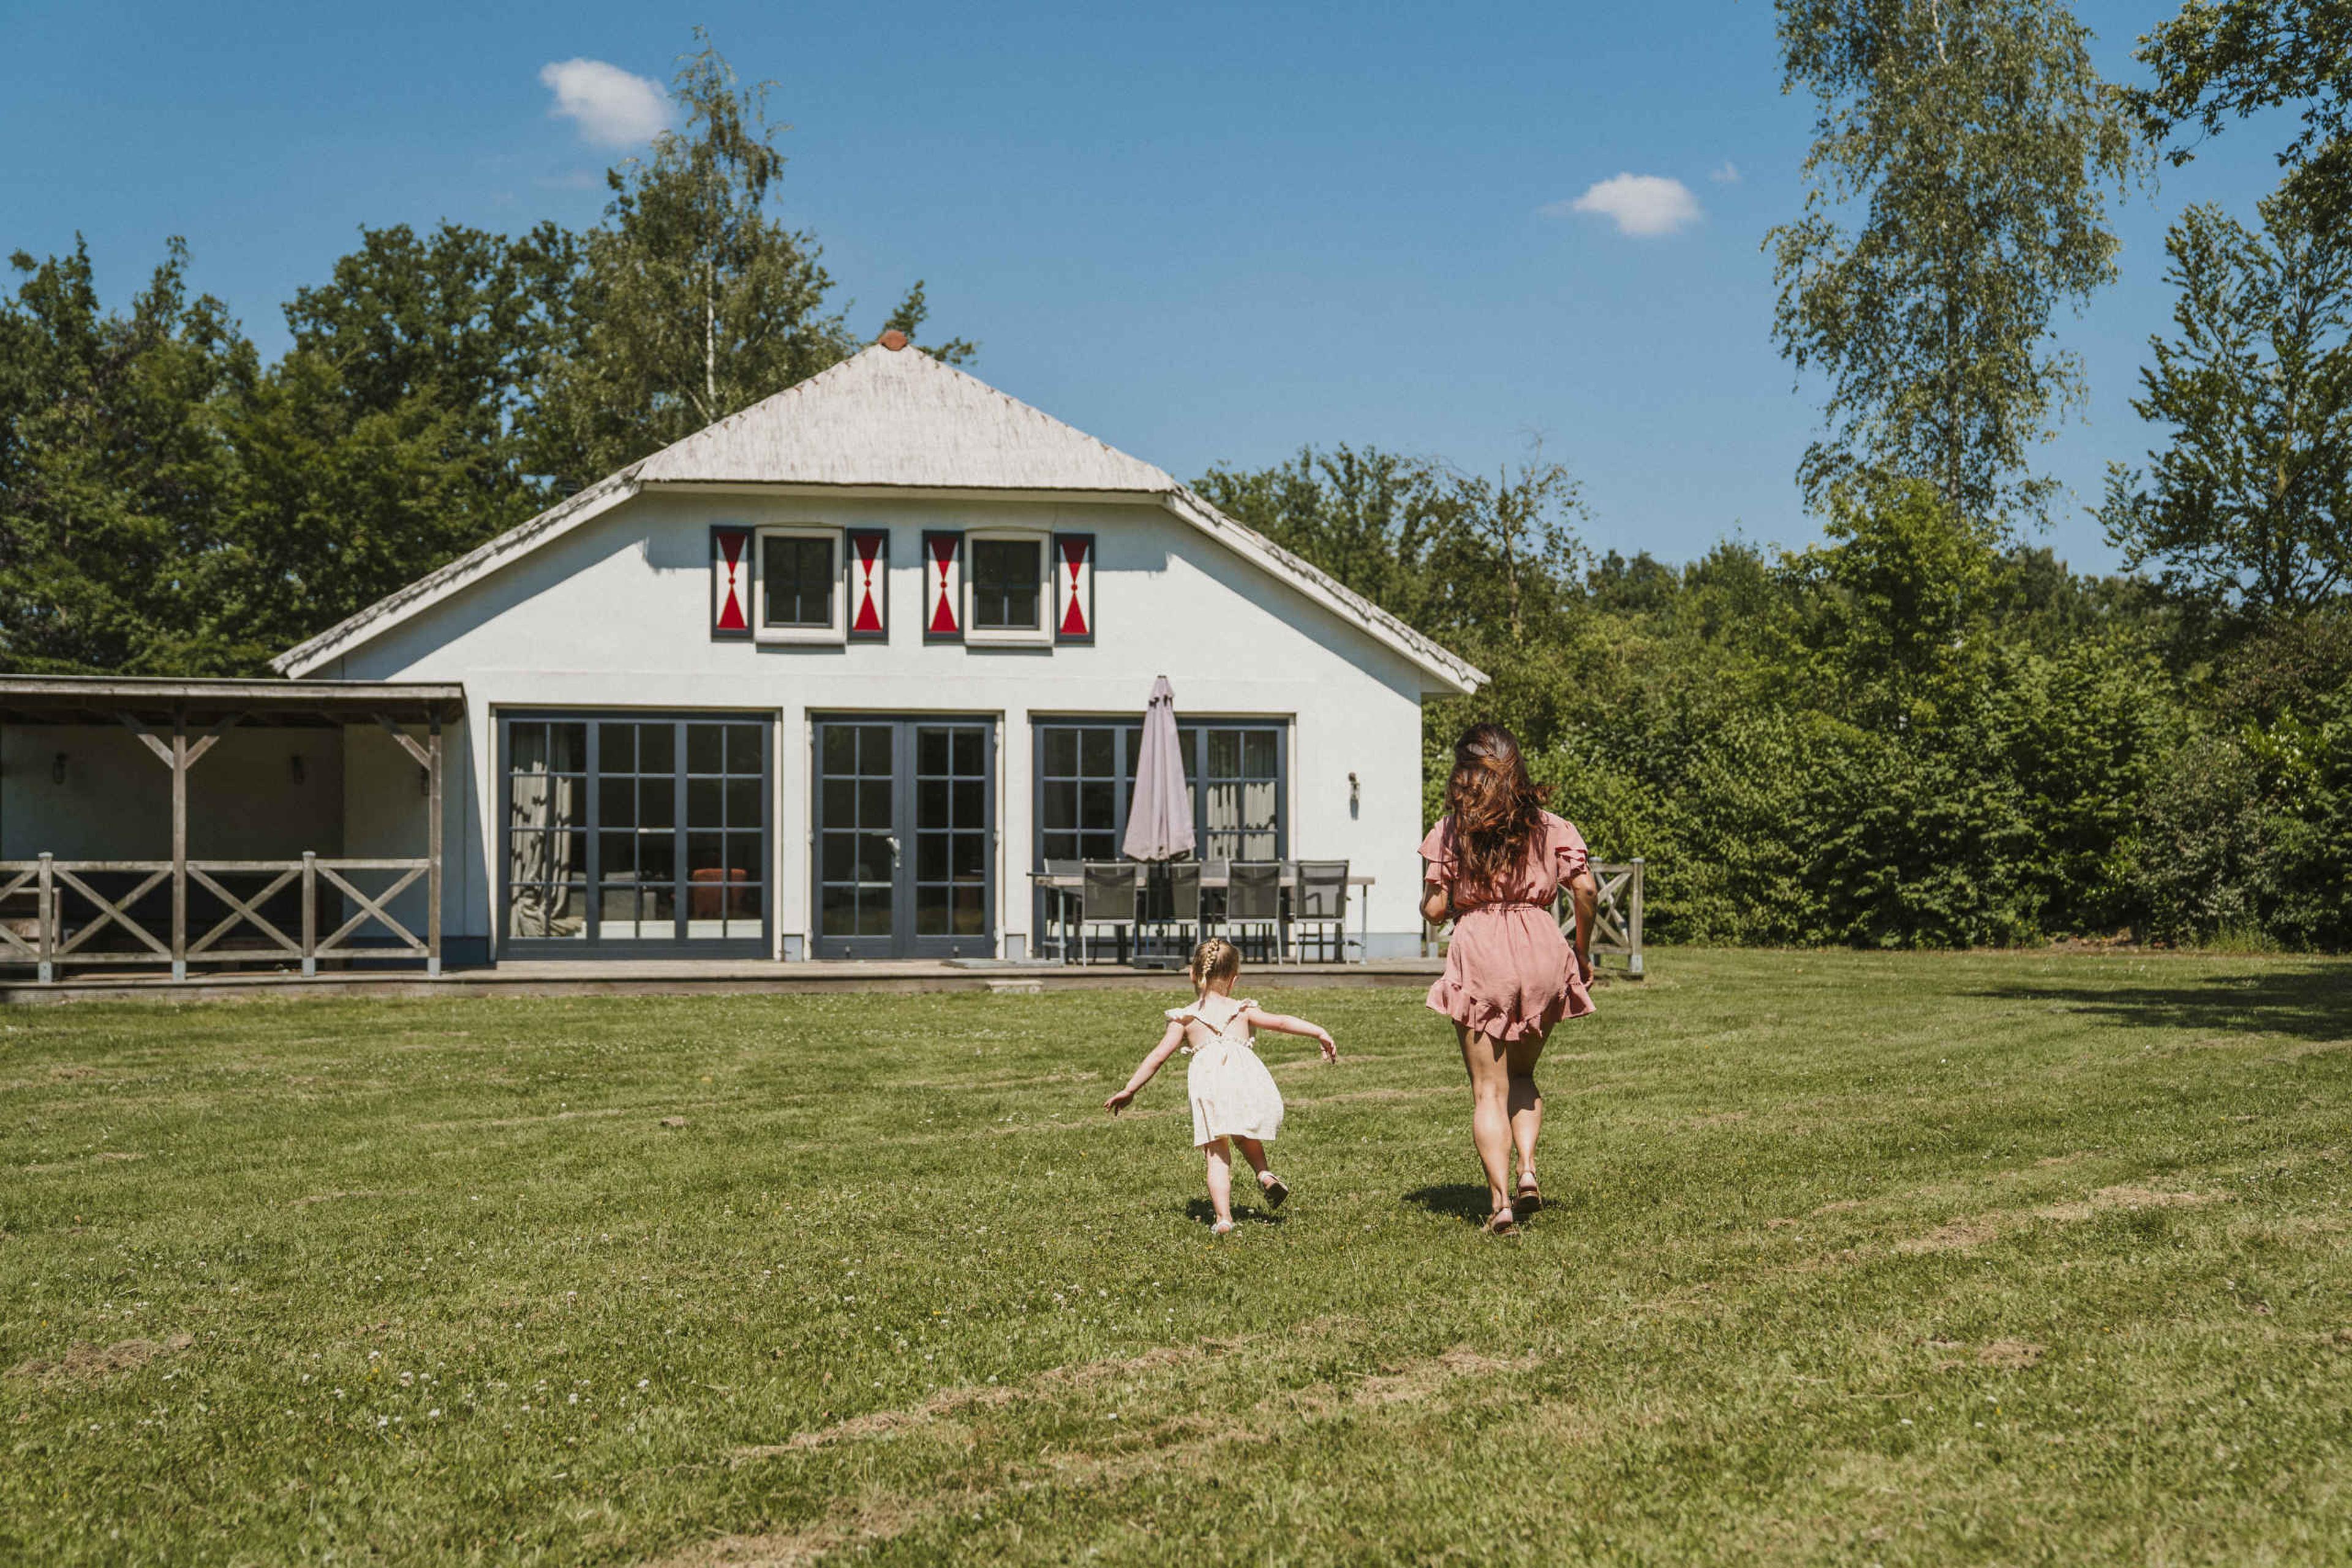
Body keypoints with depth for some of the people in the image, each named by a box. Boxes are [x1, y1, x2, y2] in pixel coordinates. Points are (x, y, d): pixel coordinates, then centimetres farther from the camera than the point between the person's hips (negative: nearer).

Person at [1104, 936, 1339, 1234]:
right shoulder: (1243, 1010, 20)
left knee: (1217, 1155, 2)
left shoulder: (1184, 1018, 16)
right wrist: (1320, 1033, 11)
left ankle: (1224, 1218, -9)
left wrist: (1129, 1091, 19)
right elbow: (1281, 1022, 12)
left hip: (1209, 1083, -2)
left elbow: (1157, 1056, 14)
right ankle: (1265, 1173, 1)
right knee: (1245, 1136, 27)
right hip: (1247, 1080, 2)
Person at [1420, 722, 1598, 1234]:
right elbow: (1585, 889, -3)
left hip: (1478, 956, -2)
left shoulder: (1451, 831, 1)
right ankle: (1527, 1166, 2)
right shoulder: (1549, 826, 6)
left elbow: (1434, 909, -2)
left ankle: (1500, 1200, -5)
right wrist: (1583, 953, 10)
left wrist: (1429, 903, 22)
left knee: (1488, 1090, 5)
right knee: (1521, 1074, 22)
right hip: (1541, 950, 2)